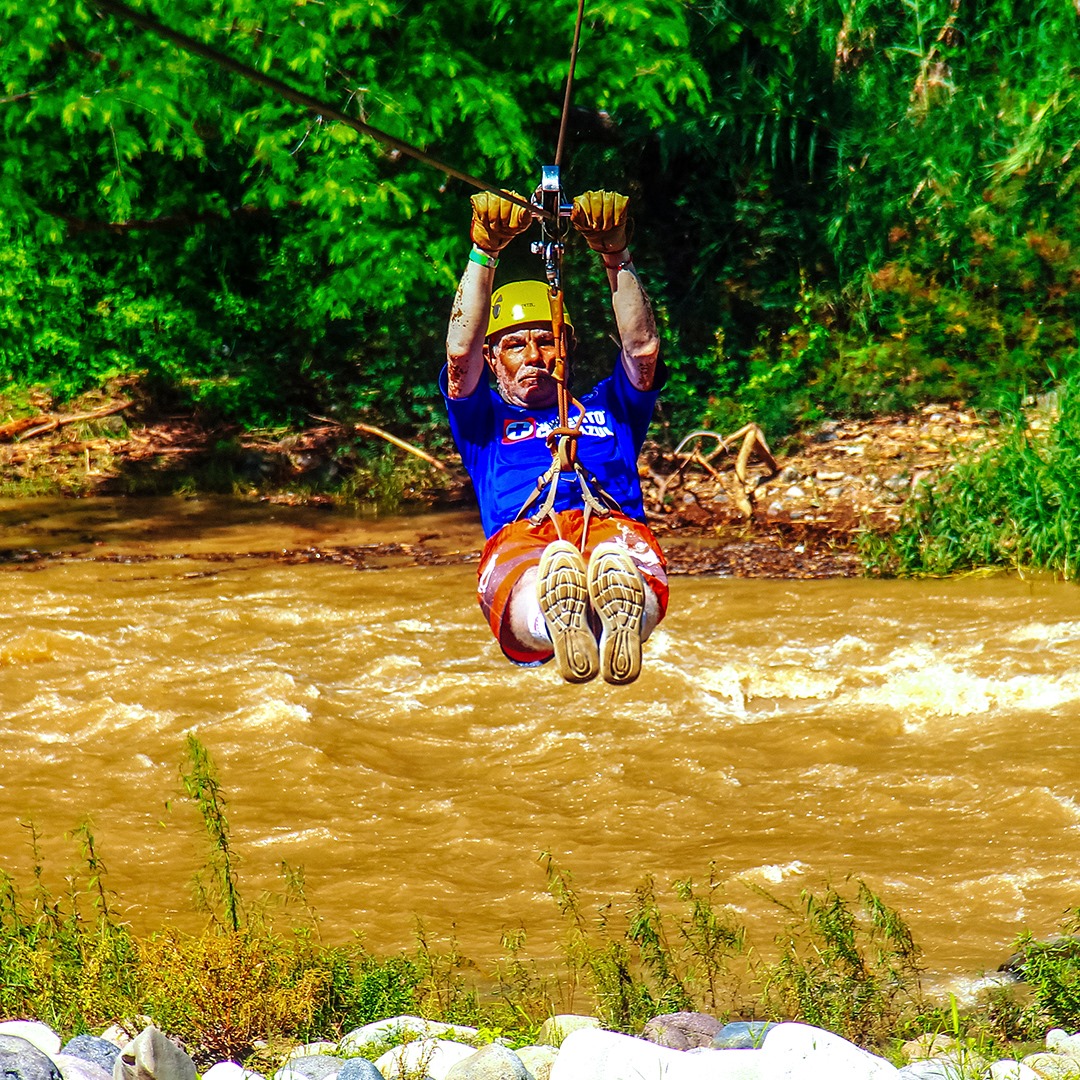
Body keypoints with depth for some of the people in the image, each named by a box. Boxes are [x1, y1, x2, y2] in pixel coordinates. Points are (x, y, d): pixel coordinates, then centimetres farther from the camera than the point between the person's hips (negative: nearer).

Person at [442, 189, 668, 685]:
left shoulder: (608, 411, 40)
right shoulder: (484, 424, 37)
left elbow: (642, 348, 22)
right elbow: (460, 353, 18)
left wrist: (614, 255, 10)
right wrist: (484, 252, 8)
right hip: (520, 537, -1)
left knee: (621, 553, -43)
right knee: (536, 579, -44)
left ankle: (621, 616, -77)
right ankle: (553, 620, -78)